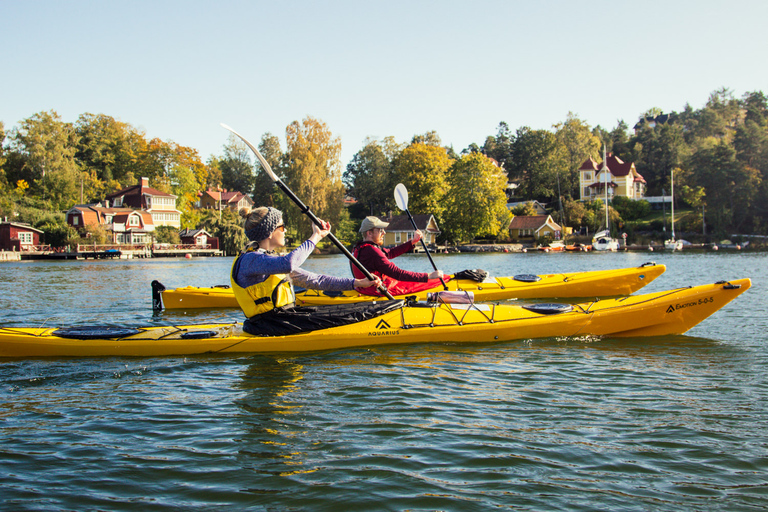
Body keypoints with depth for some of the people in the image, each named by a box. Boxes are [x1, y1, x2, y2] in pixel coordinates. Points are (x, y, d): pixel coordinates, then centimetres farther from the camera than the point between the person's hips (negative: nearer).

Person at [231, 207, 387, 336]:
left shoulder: (272, 258, 17)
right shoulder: (249, 260, -15)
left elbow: (314, 280, 14)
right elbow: (288, 264, -36)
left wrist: (356, 283, 8)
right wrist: (315, 237, -22)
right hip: (267, 327, -9)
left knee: (345, 313, -2)